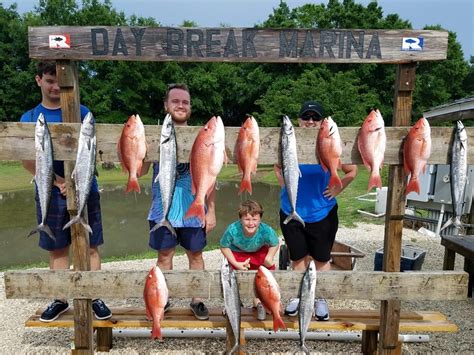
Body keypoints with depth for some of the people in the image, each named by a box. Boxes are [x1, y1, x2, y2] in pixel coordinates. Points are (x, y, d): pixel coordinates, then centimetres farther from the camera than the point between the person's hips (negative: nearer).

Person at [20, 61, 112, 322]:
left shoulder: (82, 113, 3)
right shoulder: (29, 118, 6)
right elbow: (28, 160, -2)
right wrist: (59, 182, -12)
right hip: (50, 194, 2)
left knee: (90, 247, 4)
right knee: (57, 249, 11)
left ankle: (94, 298, 16)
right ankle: (60, 300, 25)